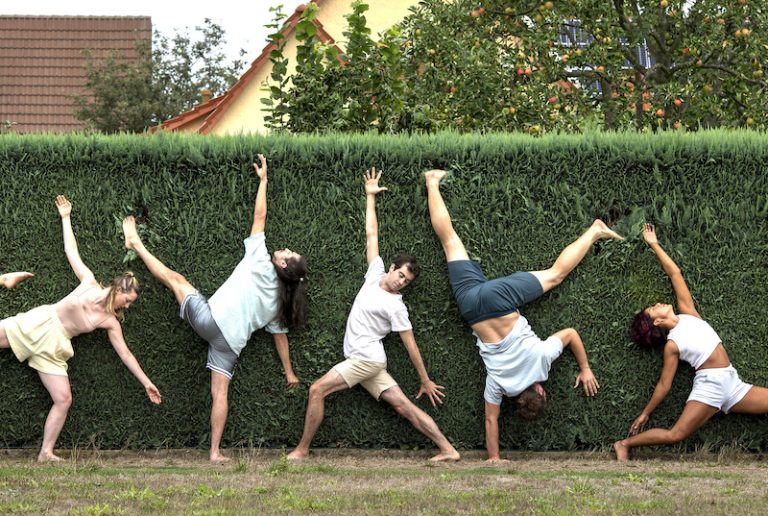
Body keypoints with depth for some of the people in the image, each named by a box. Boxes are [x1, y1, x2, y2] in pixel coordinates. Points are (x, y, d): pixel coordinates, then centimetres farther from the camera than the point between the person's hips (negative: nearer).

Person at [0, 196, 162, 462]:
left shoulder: (111, 322, 2)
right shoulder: (89, 283, -4)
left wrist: (146, 382, 6)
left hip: (53, 347, 3)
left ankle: (46, 453, -1)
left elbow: (125, 353, 7)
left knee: (63, 399, -7)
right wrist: (65, 218, 6)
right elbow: (71, 250, 4)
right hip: (39, 325, -3)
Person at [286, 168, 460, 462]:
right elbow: (372, 235, 13)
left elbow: (411, 346, -9)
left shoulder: (396, 307, -11)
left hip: (366, 359, -7)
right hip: (364, 362, 7)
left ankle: (302, 450, -6)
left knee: (317, 390, -10)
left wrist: (426, 382, -8)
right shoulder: (376, 273, 7)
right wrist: (370, 196, 19)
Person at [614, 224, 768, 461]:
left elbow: (674, 273, 11)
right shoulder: (672, 344, -2)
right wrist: (645, 414, 1)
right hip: (709, 385, -6)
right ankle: (624, 444, -6)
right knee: (675, 434, -20)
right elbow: (664, 385, 2)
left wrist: (654, 244, 16)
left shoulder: (687, 314, 11)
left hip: (732, 384, 6)